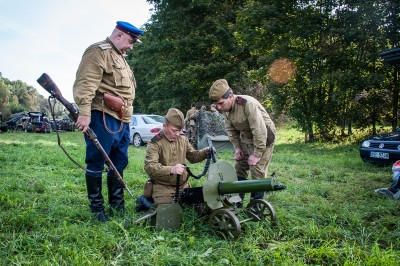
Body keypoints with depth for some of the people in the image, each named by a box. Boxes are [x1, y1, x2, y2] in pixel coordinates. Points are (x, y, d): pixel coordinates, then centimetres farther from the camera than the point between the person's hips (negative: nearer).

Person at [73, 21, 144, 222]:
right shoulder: (98, 52, -7)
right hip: (102, 118, -10)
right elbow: (85, 84, -20)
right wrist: (84, 112, -29)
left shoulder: (120, 57, 25)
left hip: (122, 120, 10)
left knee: (119, 164, 14)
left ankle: (117, 207, 24)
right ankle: (96, 209, 10)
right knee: (96, 164, -1)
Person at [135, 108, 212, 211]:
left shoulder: (183, 139, 5)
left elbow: (192, 156, 14)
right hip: (162, 187, -6)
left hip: (183, 186, 6)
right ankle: (146, 200, 10)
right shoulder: (155, 143, -16)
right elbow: (149, 167, -28)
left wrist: (205, 152, -7)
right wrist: (171, 170, -43)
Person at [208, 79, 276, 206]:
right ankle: (236, 204, 20)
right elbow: (231, 130, 6)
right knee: (239, 169, 9)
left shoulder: (248, 104, -33)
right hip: (246, 140, 8)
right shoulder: (226, 108, -7)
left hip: (263, 139, -7)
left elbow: (259, 131, -32)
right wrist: (237, 147, -2)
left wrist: (257, 154, -26)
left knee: (257, 174, -8)